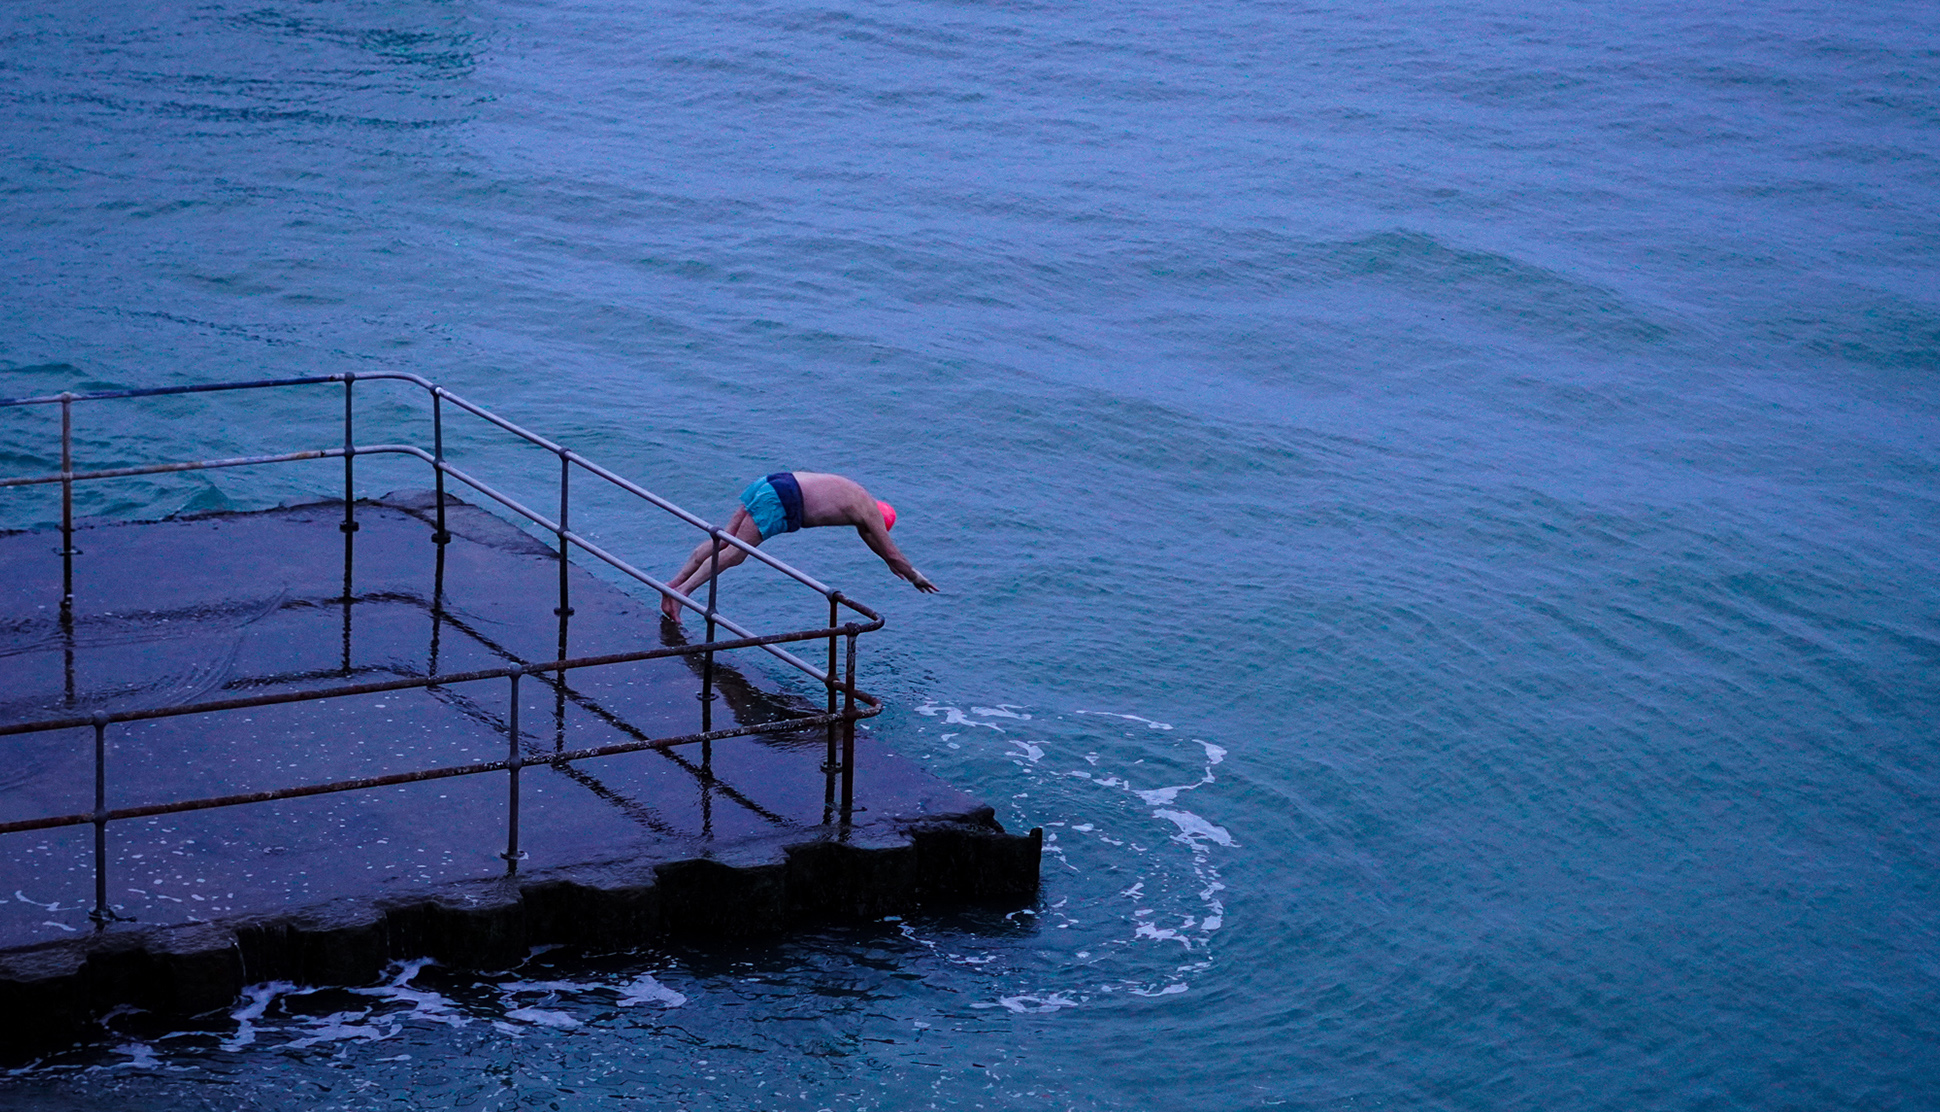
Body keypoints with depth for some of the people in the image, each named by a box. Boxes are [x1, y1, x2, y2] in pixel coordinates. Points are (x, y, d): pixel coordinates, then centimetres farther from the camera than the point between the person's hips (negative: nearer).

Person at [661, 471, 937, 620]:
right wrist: (915, 577, 26)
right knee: (734, 553, -8)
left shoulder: (856, 495, 28)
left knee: (725, 540, 8)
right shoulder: (870, 511, 4)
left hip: (770, 483, 8)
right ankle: (684, 591, -14)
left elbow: (865, 534, 47)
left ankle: (676, 581, 5)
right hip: (781, 502, -8)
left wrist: (891, 562, 56)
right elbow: (893, 554, 10)